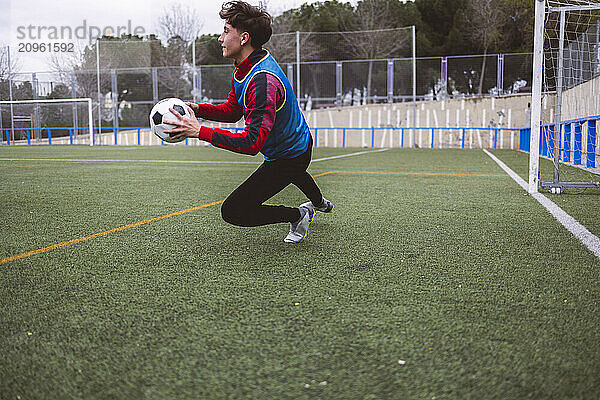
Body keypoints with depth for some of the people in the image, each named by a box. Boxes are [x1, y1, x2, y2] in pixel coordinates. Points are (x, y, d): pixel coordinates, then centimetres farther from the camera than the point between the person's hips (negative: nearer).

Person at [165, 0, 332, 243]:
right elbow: (232, 111, 5)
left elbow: (252, 143, -41)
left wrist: (200, 132, -40)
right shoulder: (243, 68, -4)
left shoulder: (263, 82, -36)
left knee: (232, 212, -12)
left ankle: (298, 215, 2)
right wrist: (198, 109, -12)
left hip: (287, 157, -10)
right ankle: (320, 203, 73)